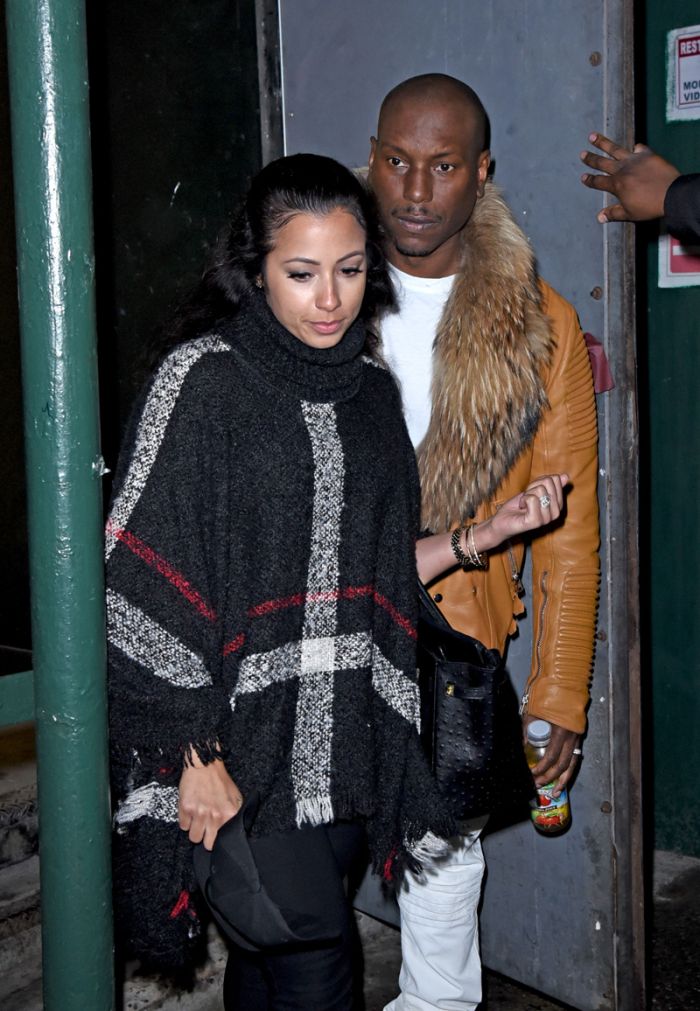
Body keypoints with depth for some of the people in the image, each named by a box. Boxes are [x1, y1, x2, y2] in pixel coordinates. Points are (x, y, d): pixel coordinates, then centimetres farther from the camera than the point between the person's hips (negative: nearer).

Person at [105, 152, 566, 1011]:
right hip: (245, 735, -5)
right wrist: (197, 756, -16)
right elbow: (146, 582, -14)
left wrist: (486, 532, 2)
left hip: (344, 738, 5)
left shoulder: (371, 389, 9)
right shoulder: (204, 377, -10)